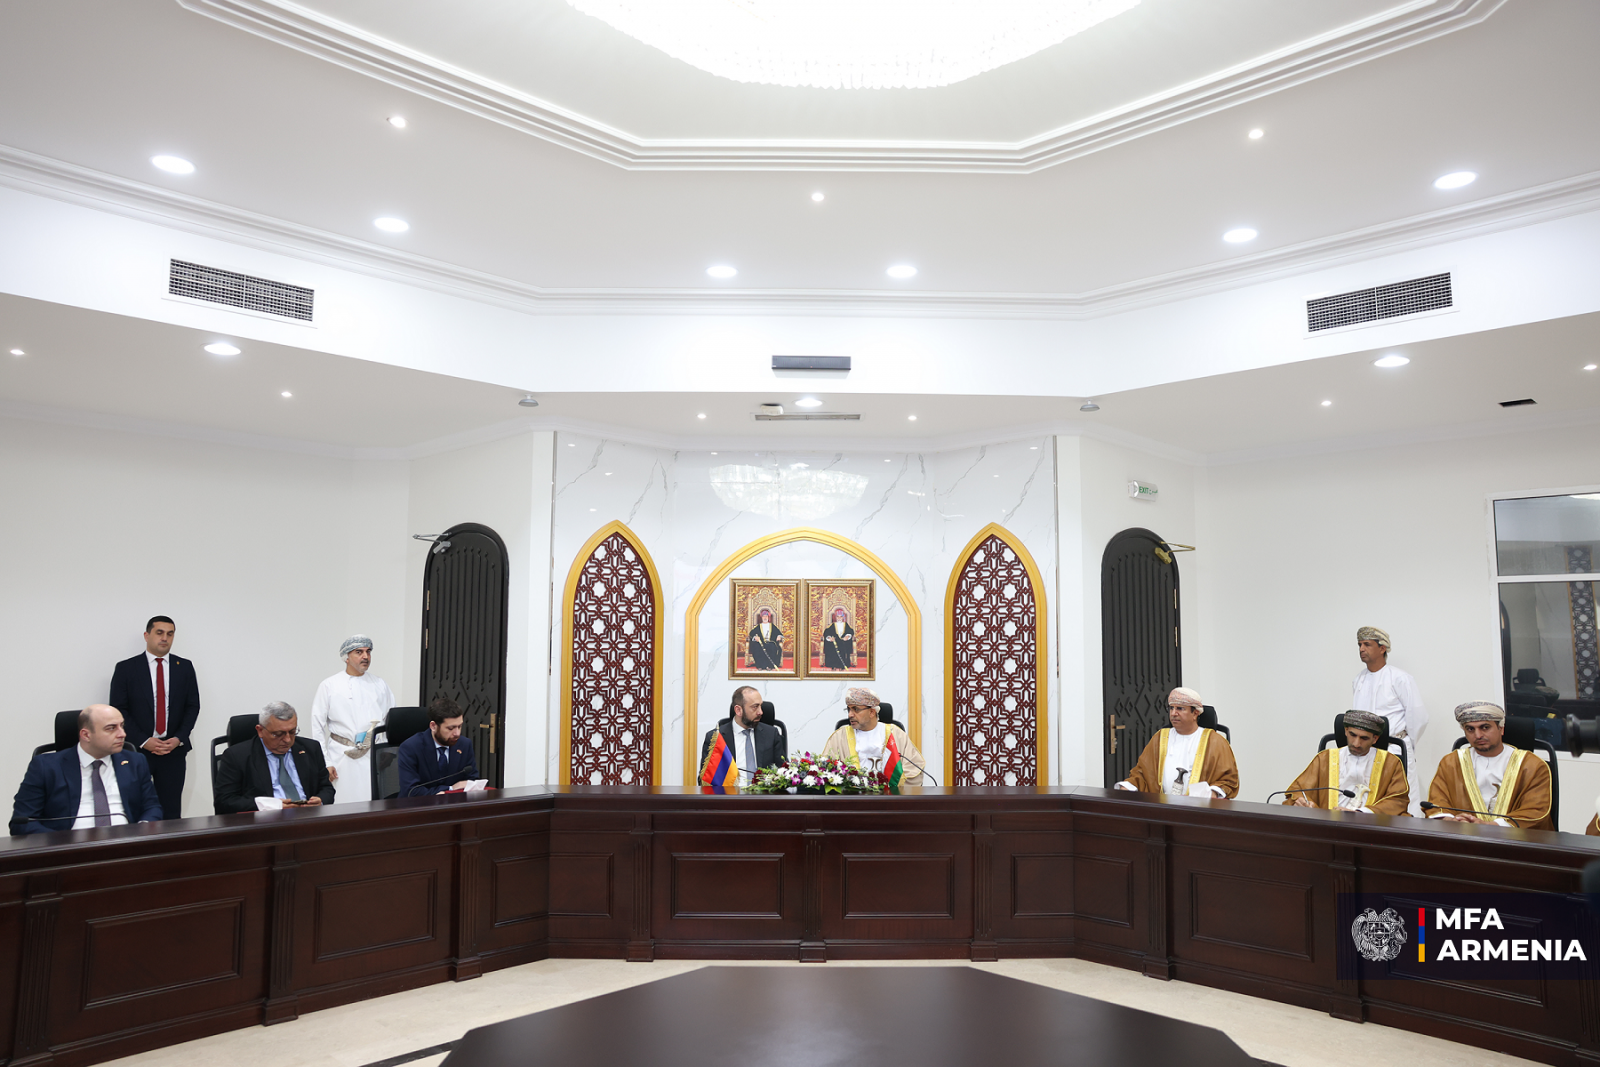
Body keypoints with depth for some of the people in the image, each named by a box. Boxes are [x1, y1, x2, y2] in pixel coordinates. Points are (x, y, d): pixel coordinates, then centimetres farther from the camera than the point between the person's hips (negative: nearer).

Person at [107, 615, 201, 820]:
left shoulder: (185, 667, 9)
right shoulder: (126, 668, 2)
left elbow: (193, 706, 8)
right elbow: (118, 710, -1)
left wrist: (179, 738, -6)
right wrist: (144, 741, -10)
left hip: (174, 750, 2)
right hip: (136, 749, -1)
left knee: (171, 812, 1)